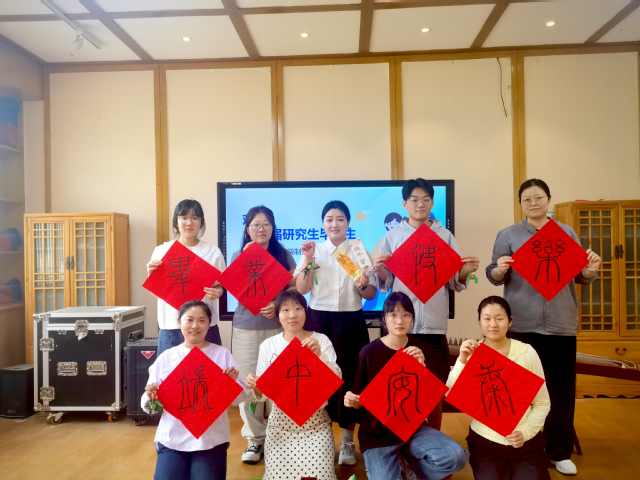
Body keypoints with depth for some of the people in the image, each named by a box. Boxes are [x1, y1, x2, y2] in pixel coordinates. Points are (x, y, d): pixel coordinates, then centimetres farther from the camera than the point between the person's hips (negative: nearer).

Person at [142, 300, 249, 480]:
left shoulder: (222, 354, -1)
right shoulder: (166, 357, 2)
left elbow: (238, 399, -1)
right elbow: (149, 406, 6)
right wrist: (152, 398, -16)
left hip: (211, 440, -1)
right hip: (172, 439, 1)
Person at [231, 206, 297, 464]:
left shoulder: (284, 255, 4)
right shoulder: (238, 255, 5)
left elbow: (295, 288, 3)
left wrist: (279, 304, -15)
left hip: (278, 327, 0)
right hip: (246, 329, 1)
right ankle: (255, 438, 18)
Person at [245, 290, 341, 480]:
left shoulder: (321, 340, -4)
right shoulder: (268, 345, -2)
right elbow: (263, 394, 0)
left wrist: (319, 355, -28)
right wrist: (255, 387, -23)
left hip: (316, 424, -1)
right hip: (280, 425, 1)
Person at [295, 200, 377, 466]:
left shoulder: (359, 252, 5)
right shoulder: (313, 250, 5)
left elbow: (372, 295, 6)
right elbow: (301, 289, -5)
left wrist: (363, 286, -15)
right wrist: (308, 261, -15)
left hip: (351, 323, 0)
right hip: (318, 321, 0)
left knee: (350, 376, 3)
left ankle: (347, 441, 21)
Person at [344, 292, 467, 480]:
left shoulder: (423, 349, -4)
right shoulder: (369, 352, -11)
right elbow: (362, 401, -2)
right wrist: (352, 401, -25)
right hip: (377, 434, -2)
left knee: (455, 457, -20)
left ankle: (411, 461, 11)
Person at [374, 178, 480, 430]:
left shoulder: (445, 236, 9)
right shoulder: (393, 236, 6)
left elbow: (454, 282, 7)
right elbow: (386, 282, 4)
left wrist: (466, 271, -13)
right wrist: (378, 268, -17)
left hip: (434, 323, 1)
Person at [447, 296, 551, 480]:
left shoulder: (527, 352, -7)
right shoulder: (471, 353, -5)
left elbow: (542, 403, -2)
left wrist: (525, 432, -16)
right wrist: (462, 361, -24)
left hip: (527, 442, 0)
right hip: (485, 441, 0)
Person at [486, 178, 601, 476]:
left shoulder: (567, 233, 10)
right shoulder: (508, 235, 3)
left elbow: (580, 277, 13)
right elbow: (493, 277, 0)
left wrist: (591, 269, -9)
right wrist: (500, 269, -22)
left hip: (561, 324, 2)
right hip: (522, 324, -2)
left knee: (561, 387, 6)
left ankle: (560, 452, 22)